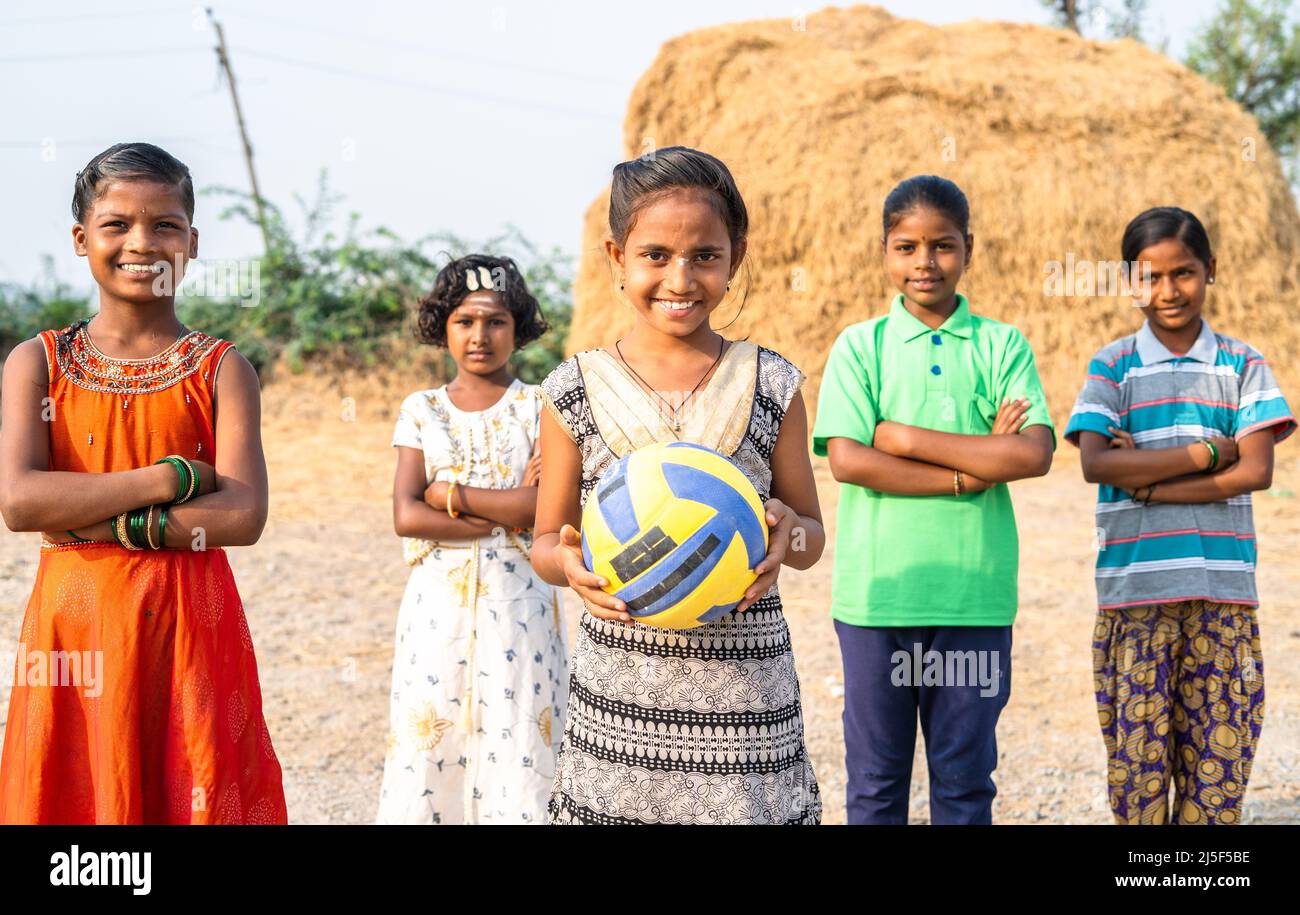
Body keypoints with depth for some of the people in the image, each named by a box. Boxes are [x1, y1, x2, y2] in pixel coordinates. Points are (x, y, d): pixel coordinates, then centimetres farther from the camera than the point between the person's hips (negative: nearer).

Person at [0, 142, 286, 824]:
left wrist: (96, 520, -16)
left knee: (192, 795, 3)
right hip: (73, 630, 1)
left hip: (191, 627, 0)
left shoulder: (221, 370, 1)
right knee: (72, 797, 5)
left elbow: (243, 516, -11)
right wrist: (168, 479, -14)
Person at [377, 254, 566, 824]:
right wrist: (507, 512, -11)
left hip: (518, 602, -1)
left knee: (516, 754, -1)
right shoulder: (421, 410, 7)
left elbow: (544, 507, -11)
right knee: (424, 752, 1)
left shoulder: (538, 408, 3)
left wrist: (448, 492, -9)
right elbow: (406, 516, -6)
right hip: (437, 602, 1)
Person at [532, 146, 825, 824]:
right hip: (619, 686, 0)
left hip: (743, 689, 0)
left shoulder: (772, 387, 2)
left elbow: (812, 537, 10)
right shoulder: (576, 391, 1)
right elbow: (548, 538, 8)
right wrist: (567, 563, -14)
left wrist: (787, 533, -13)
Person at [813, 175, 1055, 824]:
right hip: (877, 593, 0)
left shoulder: (1003, 346, 4)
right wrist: (974, 469, -12)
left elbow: (1034, 454, -10)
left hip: (975, 595, 1)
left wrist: (906, 437, -11)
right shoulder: (859, 346, 3)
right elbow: (847, 460, -10)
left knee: (965, 782, 10)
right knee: (875, 780, 9)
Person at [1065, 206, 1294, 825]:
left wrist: (1147, 480, -10)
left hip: (1223, 593, 1)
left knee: (1217, 761, 3)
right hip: (1134, 590, -1)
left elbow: (1256, 472, -4)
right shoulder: (1113, 365, 6)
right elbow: (1095, 464, -9)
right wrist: (1205, 453, -10)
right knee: (1137, 759, 0)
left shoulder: (1242, 363, 8)